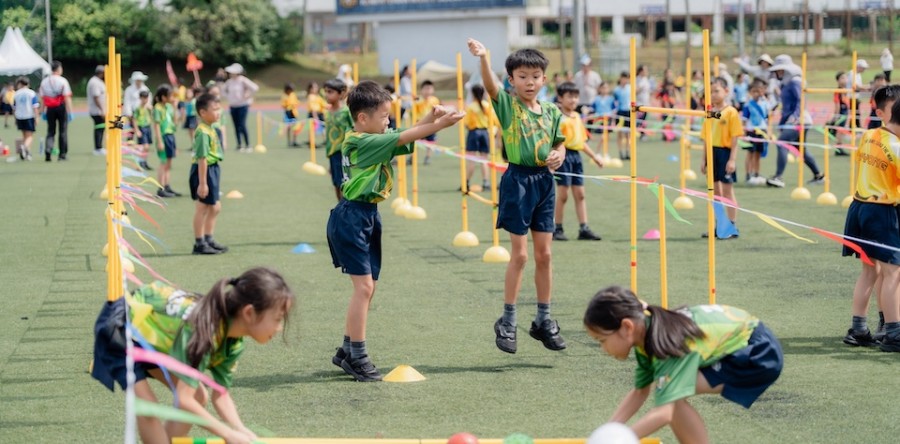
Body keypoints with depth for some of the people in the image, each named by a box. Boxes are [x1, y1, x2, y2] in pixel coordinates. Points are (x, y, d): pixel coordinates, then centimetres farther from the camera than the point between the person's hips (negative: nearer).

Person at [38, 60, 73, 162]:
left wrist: (43, 111, 11)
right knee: (63, 131, 6)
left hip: (50, 108, 3)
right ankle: (62, 155, 9)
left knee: (50, 131, 9)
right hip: (61, 107, -3)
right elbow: (67, 97, -13)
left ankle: (47, 150, -14)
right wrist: (70, 111, -12)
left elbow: (42, 97, 5)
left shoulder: (44, 81, 5)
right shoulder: (62, 81, -8)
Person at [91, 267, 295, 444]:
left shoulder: (234, 342, -14)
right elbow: (184, 400, -39)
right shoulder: (203, 329, -40)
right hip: (120, 324, -8)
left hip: (151, 327, 8)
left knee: (198, 397, 4)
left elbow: (221, 395, -8)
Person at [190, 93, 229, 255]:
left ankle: (208, 239, 31)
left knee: (214, 207, 19)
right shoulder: (203, 132, -21)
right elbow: (202, 158, -24)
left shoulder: (210, 129, 10)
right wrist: (202, 183, -25)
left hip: (212, 169, 10)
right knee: (202, 208, 0)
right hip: (205, 171, -10)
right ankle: (199, 243, 9)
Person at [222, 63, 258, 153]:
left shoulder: (243, 80, -11)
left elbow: (254, 88, -17)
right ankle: (239, 145, 10)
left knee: (242, 125, -12)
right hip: (233, 106, 6)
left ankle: (247, 145, -6)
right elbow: (224, 90, 23)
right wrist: (228, 97, 10)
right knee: (236, 126, 5)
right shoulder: (230, 82, 6)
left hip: (243, 106, -6)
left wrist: (248, 96, -11)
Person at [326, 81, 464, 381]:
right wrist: (439, 125, -22)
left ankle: (347, 350, 21)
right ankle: (357, 356, -6)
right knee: (363, 286, -11)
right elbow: (404, 139, -21)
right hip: (351, 218, -10)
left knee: (368, 286, 12)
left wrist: (431, 118, -10)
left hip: (368, 218, 10)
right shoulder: (360, 142, -17)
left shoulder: (373, 139, 10)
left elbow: (405, 138, 6)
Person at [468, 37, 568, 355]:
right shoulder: (507, 105, -6)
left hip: (544, 181, 4)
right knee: (520, 254, -3)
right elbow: (490, 85, -24)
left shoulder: (551, 111, 7)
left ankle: (543, 320, 19)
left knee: (544, 254, 8)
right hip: (518, 180, -4)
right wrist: (483, 58, -42)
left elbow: (560, 143, 16)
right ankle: (507, 322, 8)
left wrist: (559, 155, -7)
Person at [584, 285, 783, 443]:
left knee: (672, 397, -19)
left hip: (759, 353, -9)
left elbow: (664, 413, -37)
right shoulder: (646, 332, -5)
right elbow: (640, 392, 5)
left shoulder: (669, 342, -30)